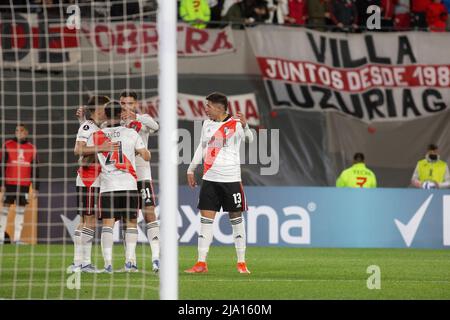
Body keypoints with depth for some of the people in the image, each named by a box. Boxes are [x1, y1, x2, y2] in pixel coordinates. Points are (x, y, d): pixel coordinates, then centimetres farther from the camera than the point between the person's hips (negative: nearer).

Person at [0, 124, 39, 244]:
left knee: (20, 210, 2)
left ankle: (17, 238, 5)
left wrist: (35, 188, 7)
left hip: (24, 185, 2)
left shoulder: (31, 148, 9)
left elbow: (35, 170, 11)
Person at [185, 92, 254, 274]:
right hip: (209, 179, 5)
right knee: (206, 219, -1)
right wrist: (191, 169, 21)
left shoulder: (235, 124, -7)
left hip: (231, 179, -5)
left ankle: (241, 262, 11)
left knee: (236, 218, 2)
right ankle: (201, 263, -1)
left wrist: (245, 126, -43)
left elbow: (249, 139, -23)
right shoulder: (207, 124, 11)